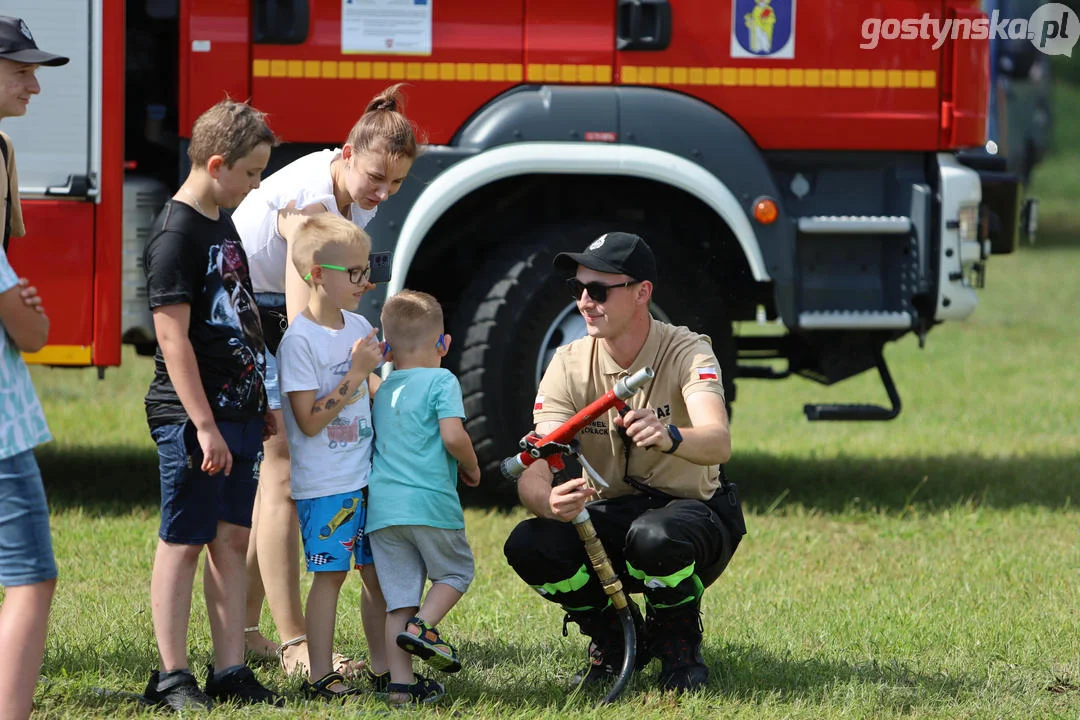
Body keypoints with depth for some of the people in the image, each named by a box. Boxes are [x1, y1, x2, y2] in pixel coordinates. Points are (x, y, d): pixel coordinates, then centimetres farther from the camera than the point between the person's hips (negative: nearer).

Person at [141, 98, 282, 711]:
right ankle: (172, 677, 3)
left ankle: (231, 670, 13)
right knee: (184, 542, -2)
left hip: (238, 413, 9)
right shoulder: (176, 236, -15)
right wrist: (204, 425, -21)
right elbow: (174, 338, -19)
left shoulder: (223, 227, 14)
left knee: (233, 539, 9)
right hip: (193, 416, -9)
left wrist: (263, 405, 23)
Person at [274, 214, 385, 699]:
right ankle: (319, 674, 0)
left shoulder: (358, 327, 9)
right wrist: (355, 374, -19)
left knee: (377, 570, 9)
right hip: (323, 483, -7)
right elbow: (310, 421, -19)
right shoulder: (300, 340, -15)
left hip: (366, 474, 7)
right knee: (330, 573, -5)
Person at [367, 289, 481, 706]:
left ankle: (400, 682, 1)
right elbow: (452, 436, -14)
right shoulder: (441, 381, -2)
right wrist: (471, 468, 4)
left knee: (399, 595, 6)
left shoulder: (382, 391, 17)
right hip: (430, 500, -5)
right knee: (455, 572, 16)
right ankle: (423, 626, -8)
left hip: (382, 507, 5)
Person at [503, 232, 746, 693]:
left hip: (690, 509, -3)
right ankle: (612, 636, 3)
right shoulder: (569, 365, -7)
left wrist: (669, 437, -60)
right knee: (528, 546, -27)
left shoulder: (687, 353, -16)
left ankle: (680, 641, -5)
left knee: (655, 536, -39)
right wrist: (550, 501, -44)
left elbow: (718, 444, -35)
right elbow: (531, 475, -18)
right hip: (608, 517, 3)